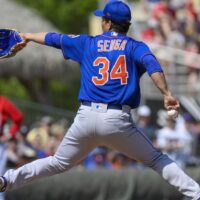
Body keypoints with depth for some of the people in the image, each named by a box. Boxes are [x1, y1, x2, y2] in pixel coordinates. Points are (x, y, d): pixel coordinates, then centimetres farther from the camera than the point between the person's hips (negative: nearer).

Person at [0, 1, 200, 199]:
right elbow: (152, 66, -13)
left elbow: (52, 38, 27)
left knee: (59, 163, 18)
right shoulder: (136, 47, 8)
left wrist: (26, 36, 43)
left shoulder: (87, 43, 15)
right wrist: (166, 94, -22)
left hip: (86, 117, 2)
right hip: (118, 121, -2)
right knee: (156, 159, 9)